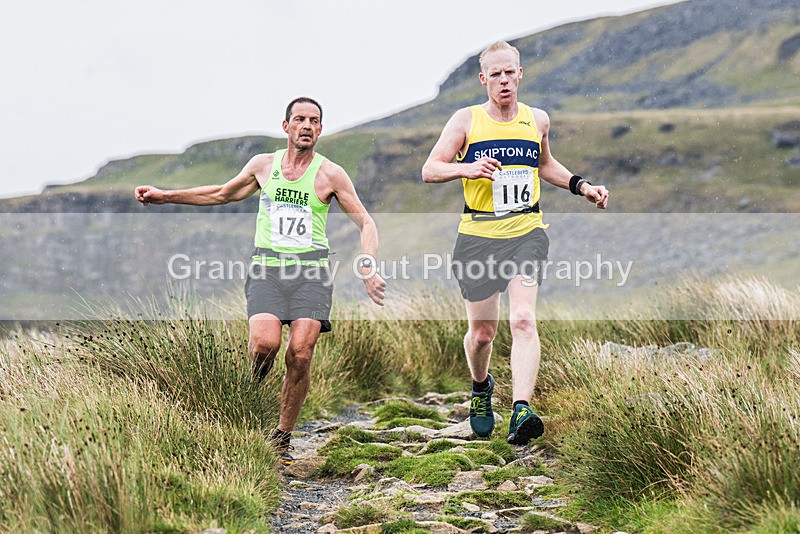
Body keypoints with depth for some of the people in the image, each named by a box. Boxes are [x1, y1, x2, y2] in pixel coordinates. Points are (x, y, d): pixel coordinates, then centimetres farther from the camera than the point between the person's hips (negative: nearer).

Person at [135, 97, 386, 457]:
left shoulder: (330, 174, 5)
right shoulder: (263, 165, 12)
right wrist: (166, 196, 26)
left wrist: (367, 269, -8)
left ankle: (281, 438, 2)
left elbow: (365, 223, 8)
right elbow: (223, 194, 28)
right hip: (267, 268, 1)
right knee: (266, 343, -24)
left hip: (311, 271, -1)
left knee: (300, 353, -14)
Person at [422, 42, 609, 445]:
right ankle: (481, 387, 40)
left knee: (523, 320, -19)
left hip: (526, 233, 1)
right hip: (478, 235, -1)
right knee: (482, 332, 8)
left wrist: (582, 187, 17)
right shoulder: (466, 120, -1)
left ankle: (521, 411, -28)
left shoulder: (537, 120, 9)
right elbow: (429, 170, -2)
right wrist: (466, 169, -20)